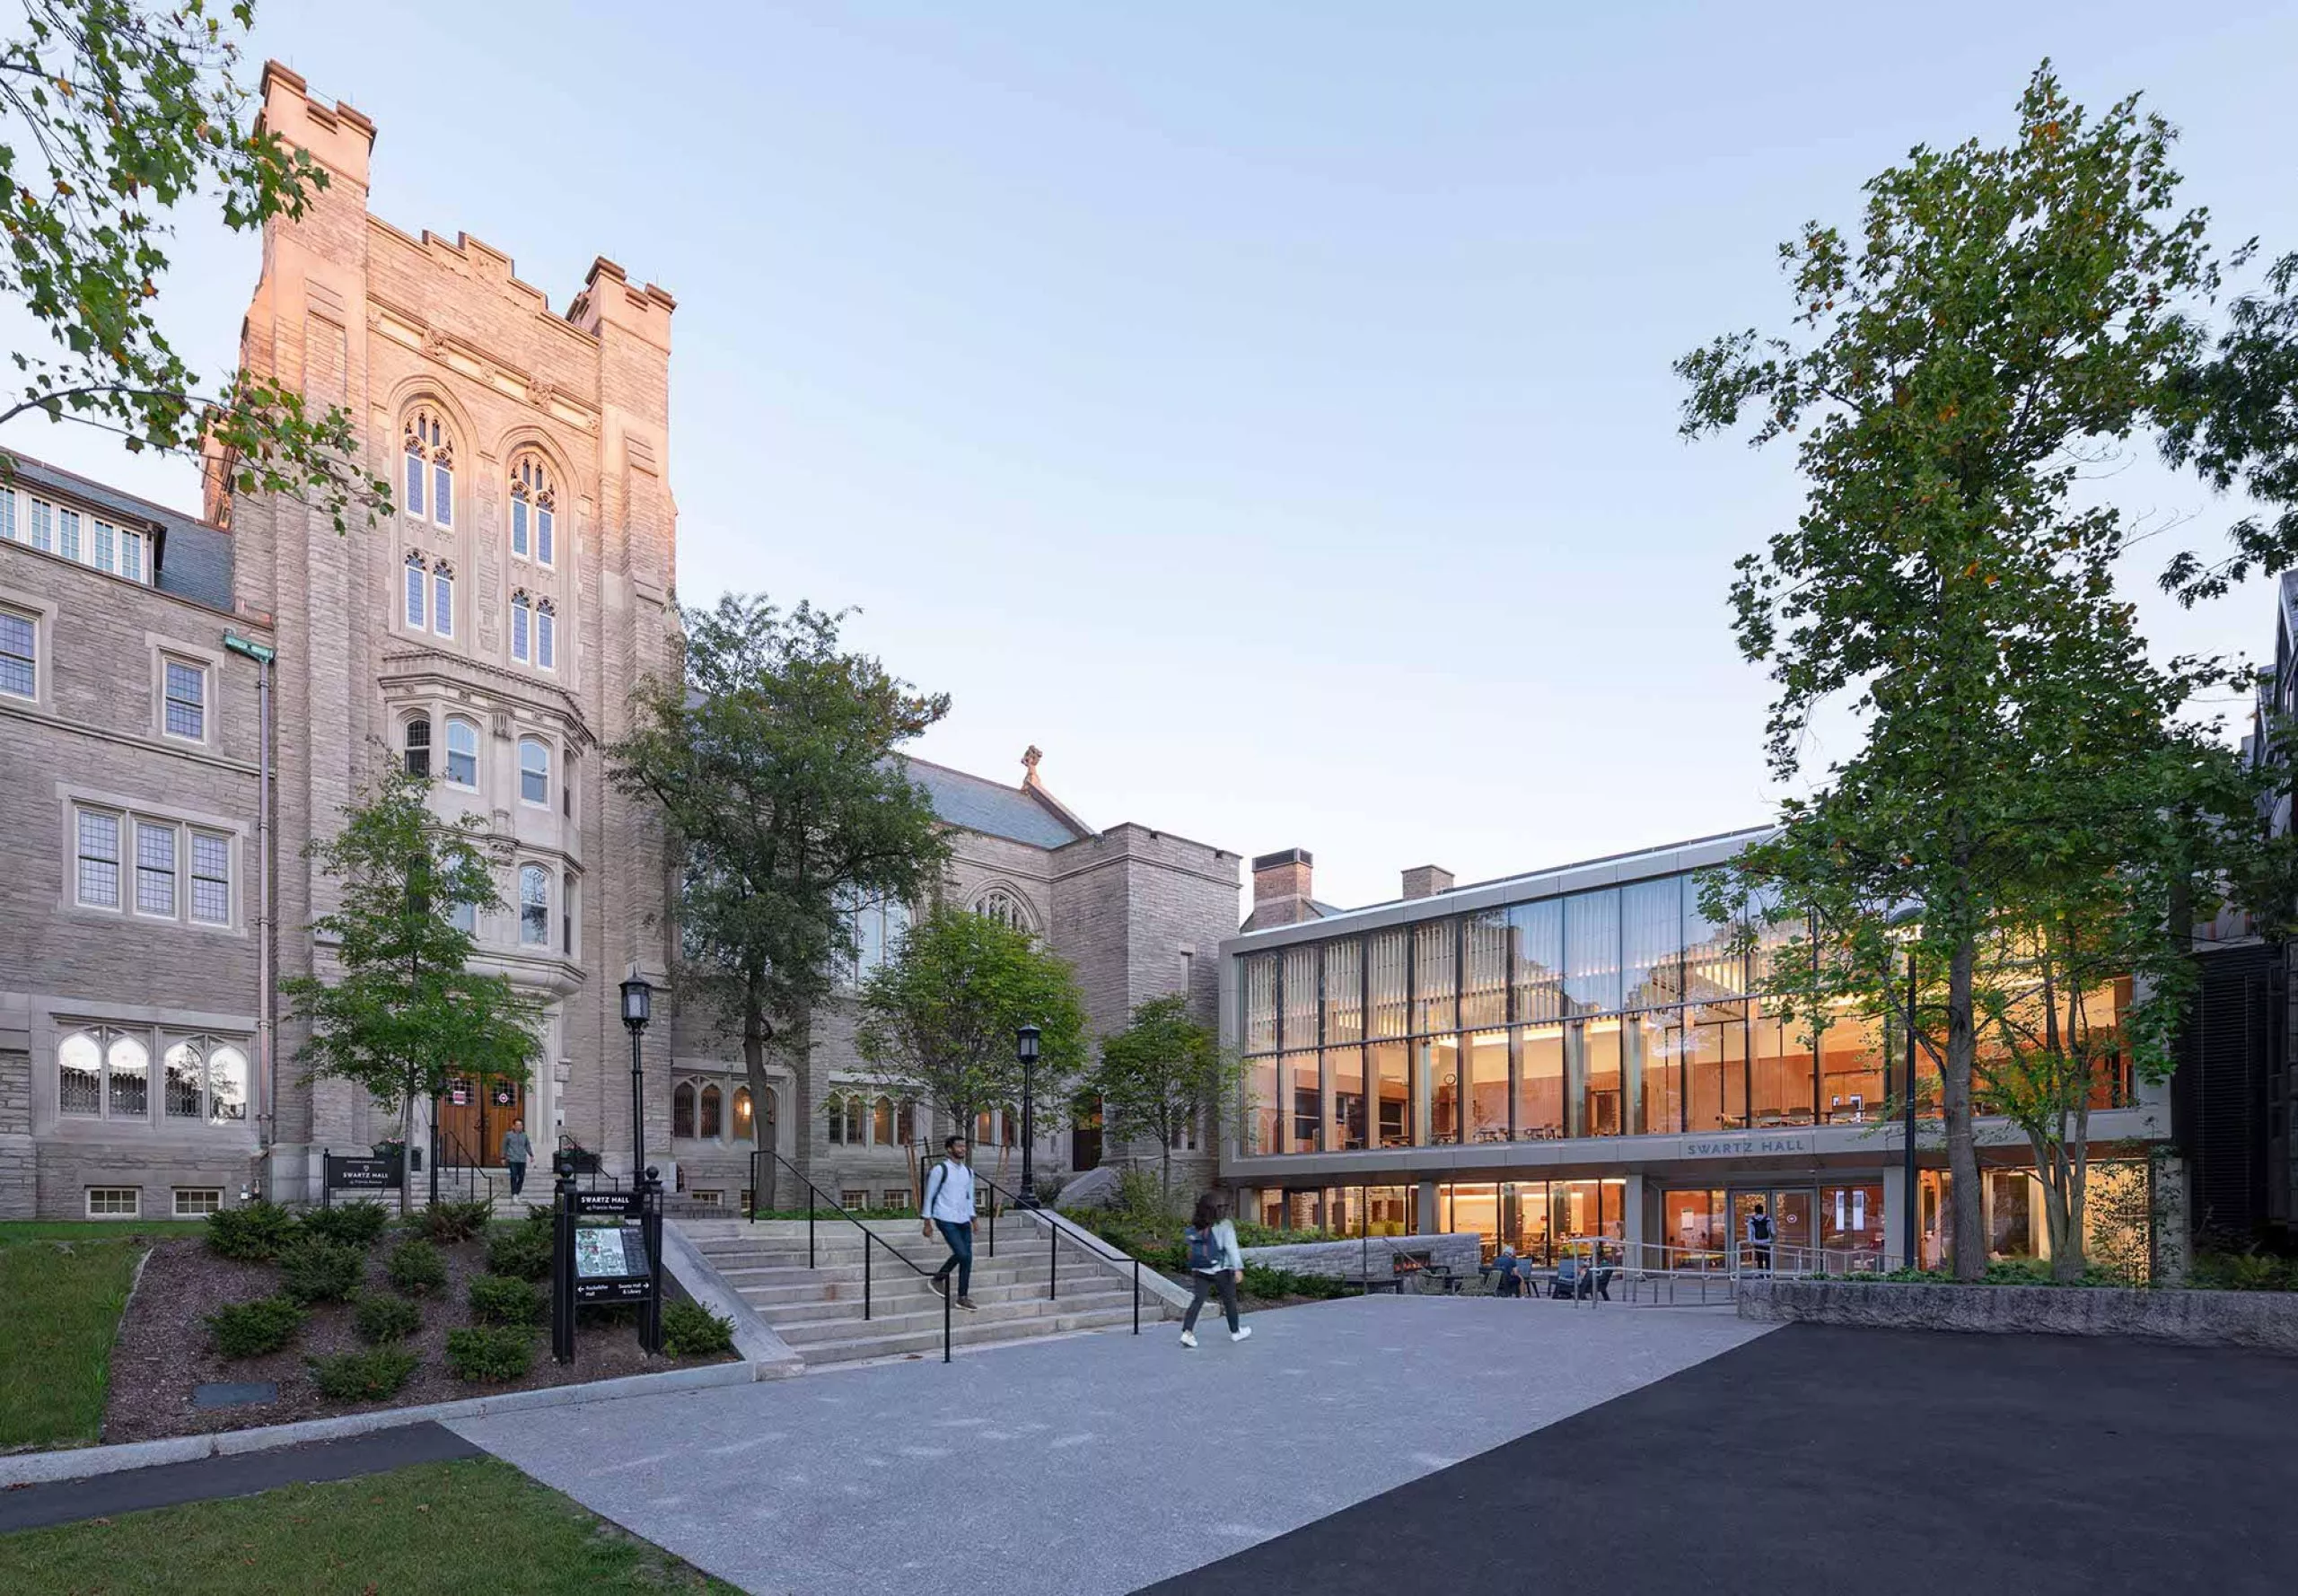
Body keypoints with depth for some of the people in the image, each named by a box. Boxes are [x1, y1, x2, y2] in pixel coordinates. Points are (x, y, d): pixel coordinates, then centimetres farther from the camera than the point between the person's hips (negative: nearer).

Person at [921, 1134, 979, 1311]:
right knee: (961, 1254, -16)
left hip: (963, 1220, 7)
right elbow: (929, 1196, -5)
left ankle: (963, 1297, 17)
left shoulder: (968, 1171, 11)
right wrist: (927, 1223, -5)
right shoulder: (940, 1170, -9)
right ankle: (937, 1279, 5)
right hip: (946, 1219, -7)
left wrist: (973, 1219, 15)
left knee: (968, 1258, 4)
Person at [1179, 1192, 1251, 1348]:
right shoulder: (1224, 1226, -12)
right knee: (1229, 1300, 14)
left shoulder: (1197, 1226, 4)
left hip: (1200, 1269, 4)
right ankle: (1235, 1332, 29)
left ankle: (1187, 1331, -15)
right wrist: (1238, 1268, -20)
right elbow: (1231, 1247, -17)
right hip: (1221, 1270, -4)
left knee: (1197, 1300, 1)